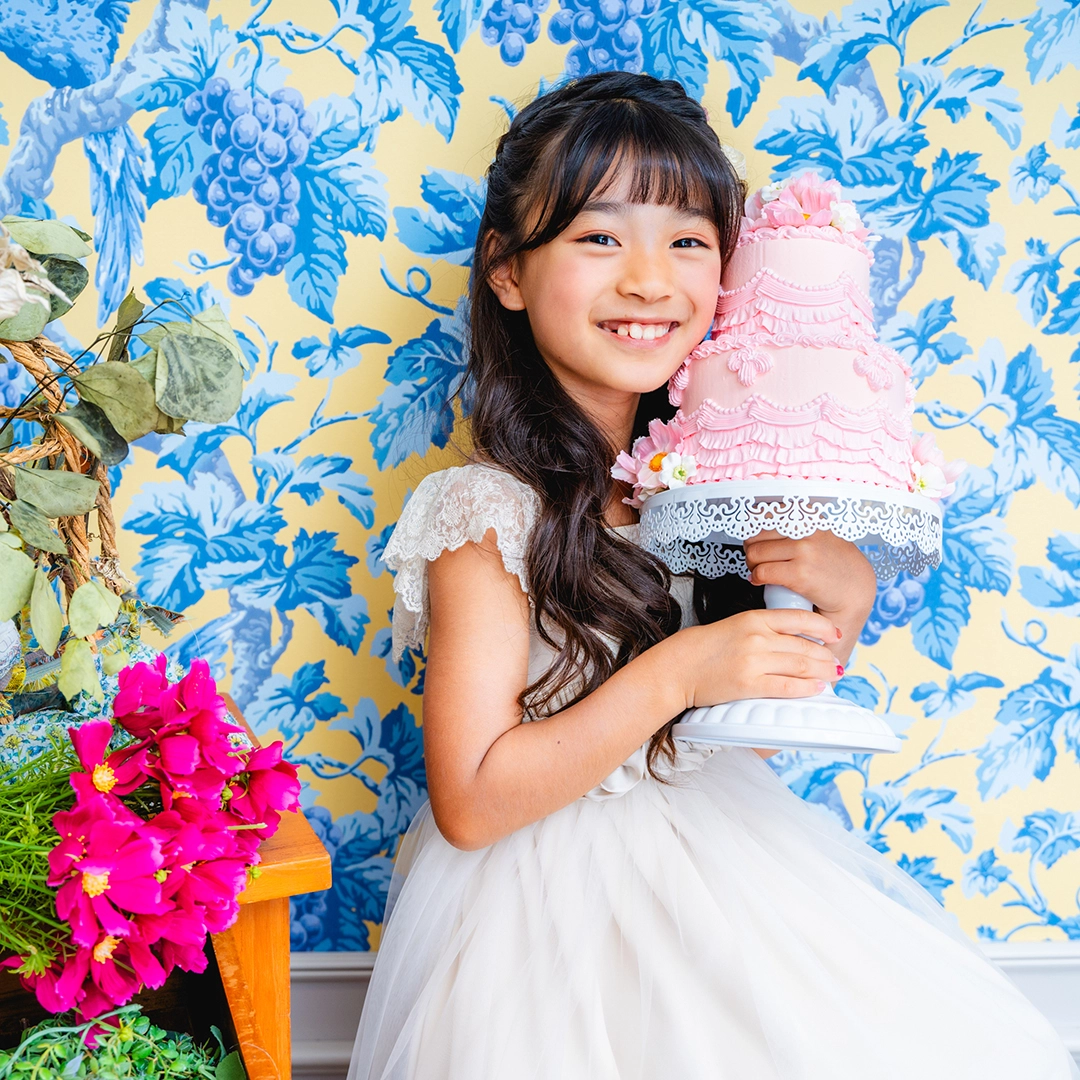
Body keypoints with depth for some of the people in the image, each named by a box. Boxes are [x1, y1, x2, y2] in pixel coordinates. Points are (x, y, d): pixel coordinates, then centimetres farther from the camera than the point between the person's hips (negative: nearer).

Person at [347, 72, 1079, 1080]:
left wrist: (842, 599, -11)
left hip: (727, 845, 6)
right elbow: (469, 805, -19)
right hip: (555, 897, -5)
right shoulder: (487, 509, -19)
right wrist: (675, 673, -26)